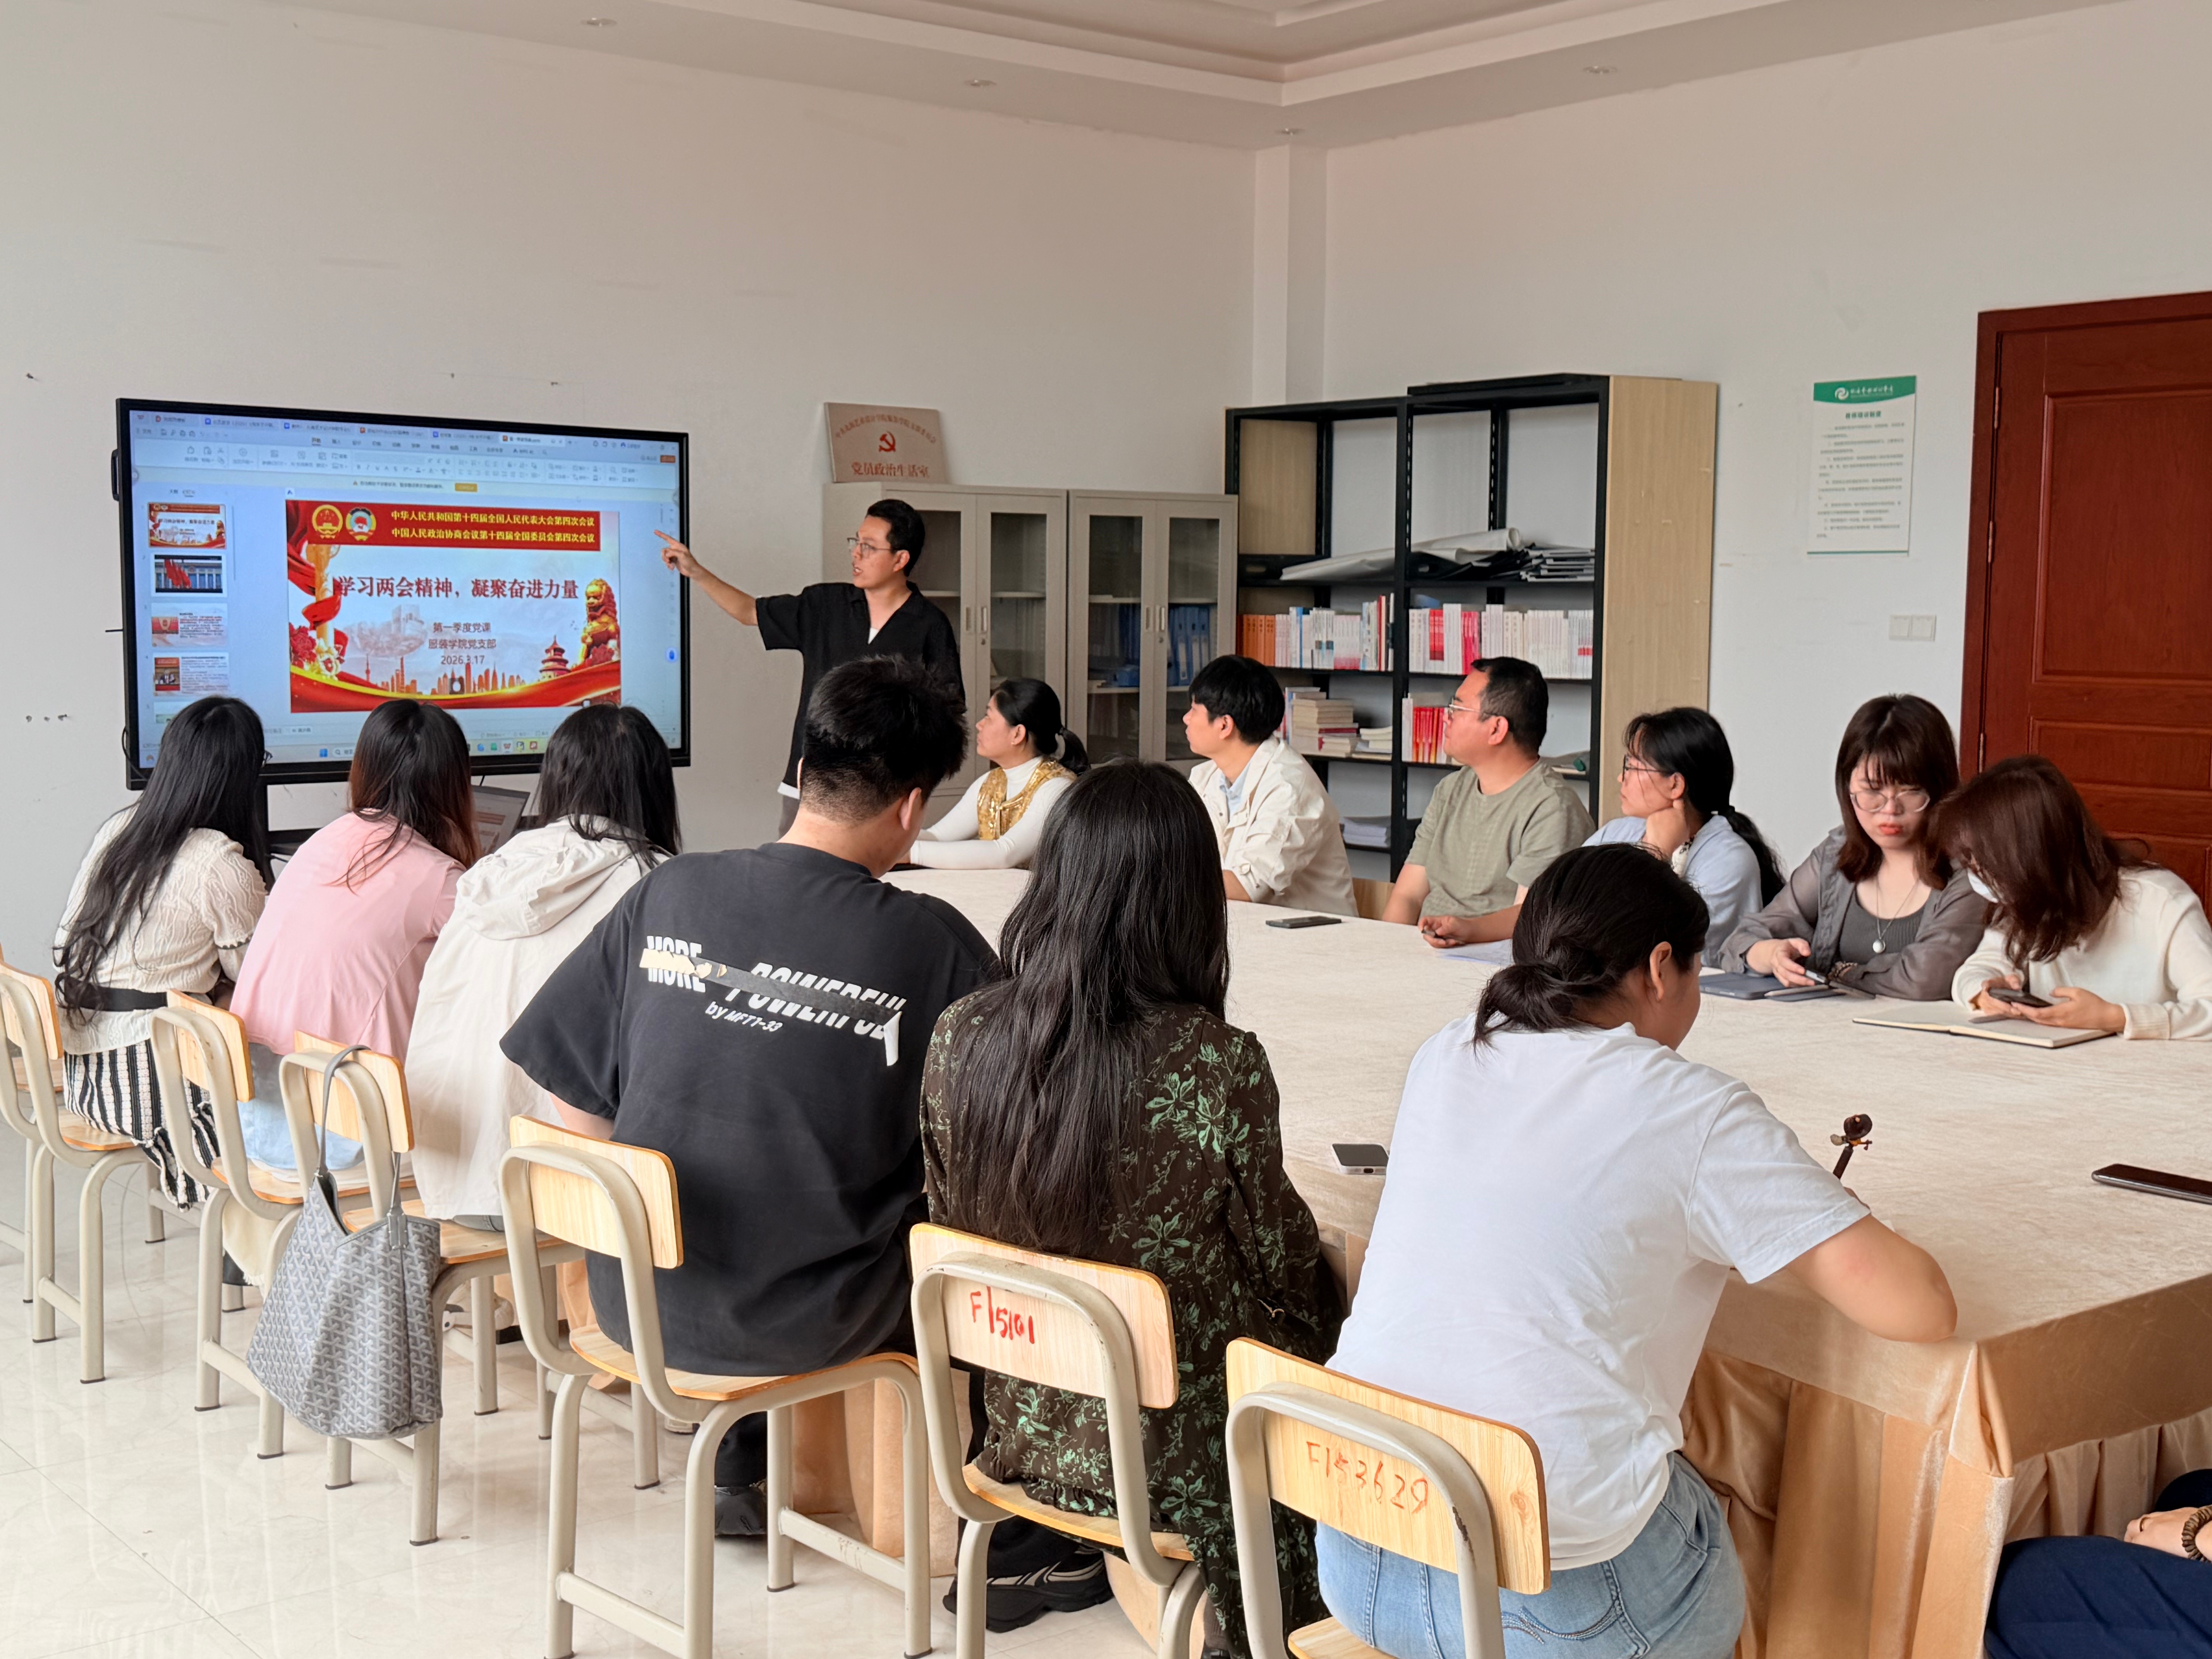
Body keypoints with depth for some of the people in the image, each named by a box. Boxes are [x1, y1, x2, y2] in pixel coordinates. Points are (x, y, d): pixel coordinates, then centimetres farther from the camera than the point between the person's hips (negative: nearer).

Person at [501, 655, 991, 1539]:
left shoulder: (669, 894, -6)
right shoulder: (932, 942, -16)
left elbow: (572, 1102, 1)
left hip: (637, 1300, 4)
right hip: (808, 1323, -4)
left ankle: (737, 1476, 43)